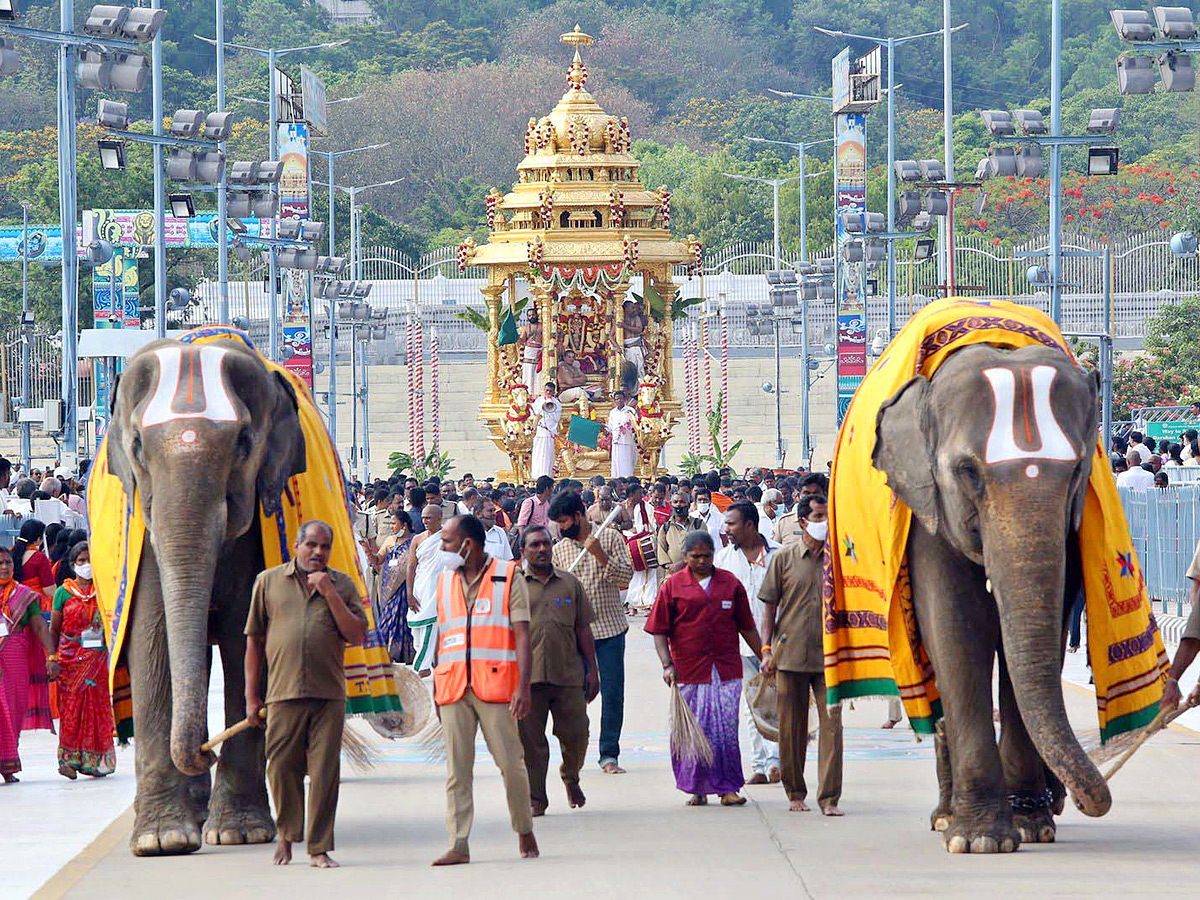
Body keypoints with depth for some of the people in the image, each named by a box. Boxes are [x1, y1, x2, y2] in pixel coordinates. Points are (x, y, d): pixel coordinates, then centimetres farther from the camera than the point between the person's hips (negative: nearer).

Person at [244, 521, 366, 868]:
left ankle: (319, 848, 4)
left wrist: (330, 594, -6)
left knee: (325, 771, -3)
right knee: (282, 769, 1)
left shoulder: (342, 585, 11)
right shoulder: (268, 581, 10)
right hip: (284, 693, 0)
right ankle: (287, 835, 24)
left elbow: (357, 636, 3)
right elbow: (254, 640, 11)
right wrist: (252, 696, 8)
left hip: (329, 694, 0)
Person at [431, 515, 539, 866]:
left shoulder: (509, 578, 2)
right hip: (454, 688, 4)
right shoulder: (445, 581, 17)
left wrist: (523, 686, -13)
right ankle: (458, 844, -3)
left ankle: (525, 833, 14)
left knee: (510, 762, -2)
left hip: (495, 687, -4)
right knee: (457, 768, -1)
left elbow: (522, 635, -4)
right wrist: (436, 688, 16)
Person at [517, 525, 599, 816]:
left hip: (568, 673, 2)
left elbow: (583, 629, 15)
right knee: (530, 739, -2)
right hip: (527, 676, -2)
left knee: (575, 733, 2)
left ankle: (571, 779, 30)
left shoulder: (570, 583, 13)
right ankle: (535, 799, 7)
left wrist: (592, 670, 10)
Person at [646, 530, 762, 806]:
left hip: (726, 670, 1)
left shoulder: (730, 584, 9)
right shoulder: (672, 586, 3)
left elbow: (746, 627, 15)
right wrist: (667, 665, -10)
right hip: (688, 671, -1)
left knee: (726, 729, -4)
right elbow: (659, 630, 1)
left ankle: (727, 788, 1)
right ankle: (697, 789, 13)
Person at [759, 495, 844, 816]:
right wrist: (766, 649, -2)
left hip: (829, 656, 0)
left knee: (831, 724, -7)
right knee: (791, 728, 6)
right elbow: (770, 606, 6)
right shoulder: (785, 558, 5)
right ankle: (795, 793, 19)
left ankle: (829, 798, -5)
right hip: (791, 654, 0)